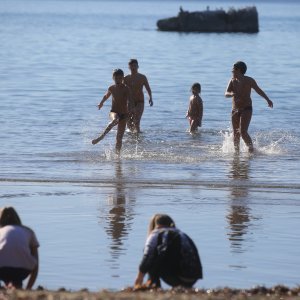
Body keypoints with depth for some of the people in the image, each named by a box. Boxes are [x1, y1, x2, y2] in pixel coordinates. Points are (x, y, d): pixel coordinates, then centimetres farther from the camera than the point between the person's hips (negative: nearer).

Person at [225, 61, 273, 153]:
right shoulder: (232, 81, 3)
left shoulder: (249, 80, -5)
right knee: (236, 134, 9)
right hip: (235, 110, 5)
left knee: (243, 132, -18)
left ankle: (251, 149, -7)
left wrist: (268, 99, -3)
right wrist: (232, 94, -31)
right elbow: (226, 94, -8)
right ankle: (237, 151, 21)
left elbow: (259, 90, 5)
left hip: (246, 110, -5)